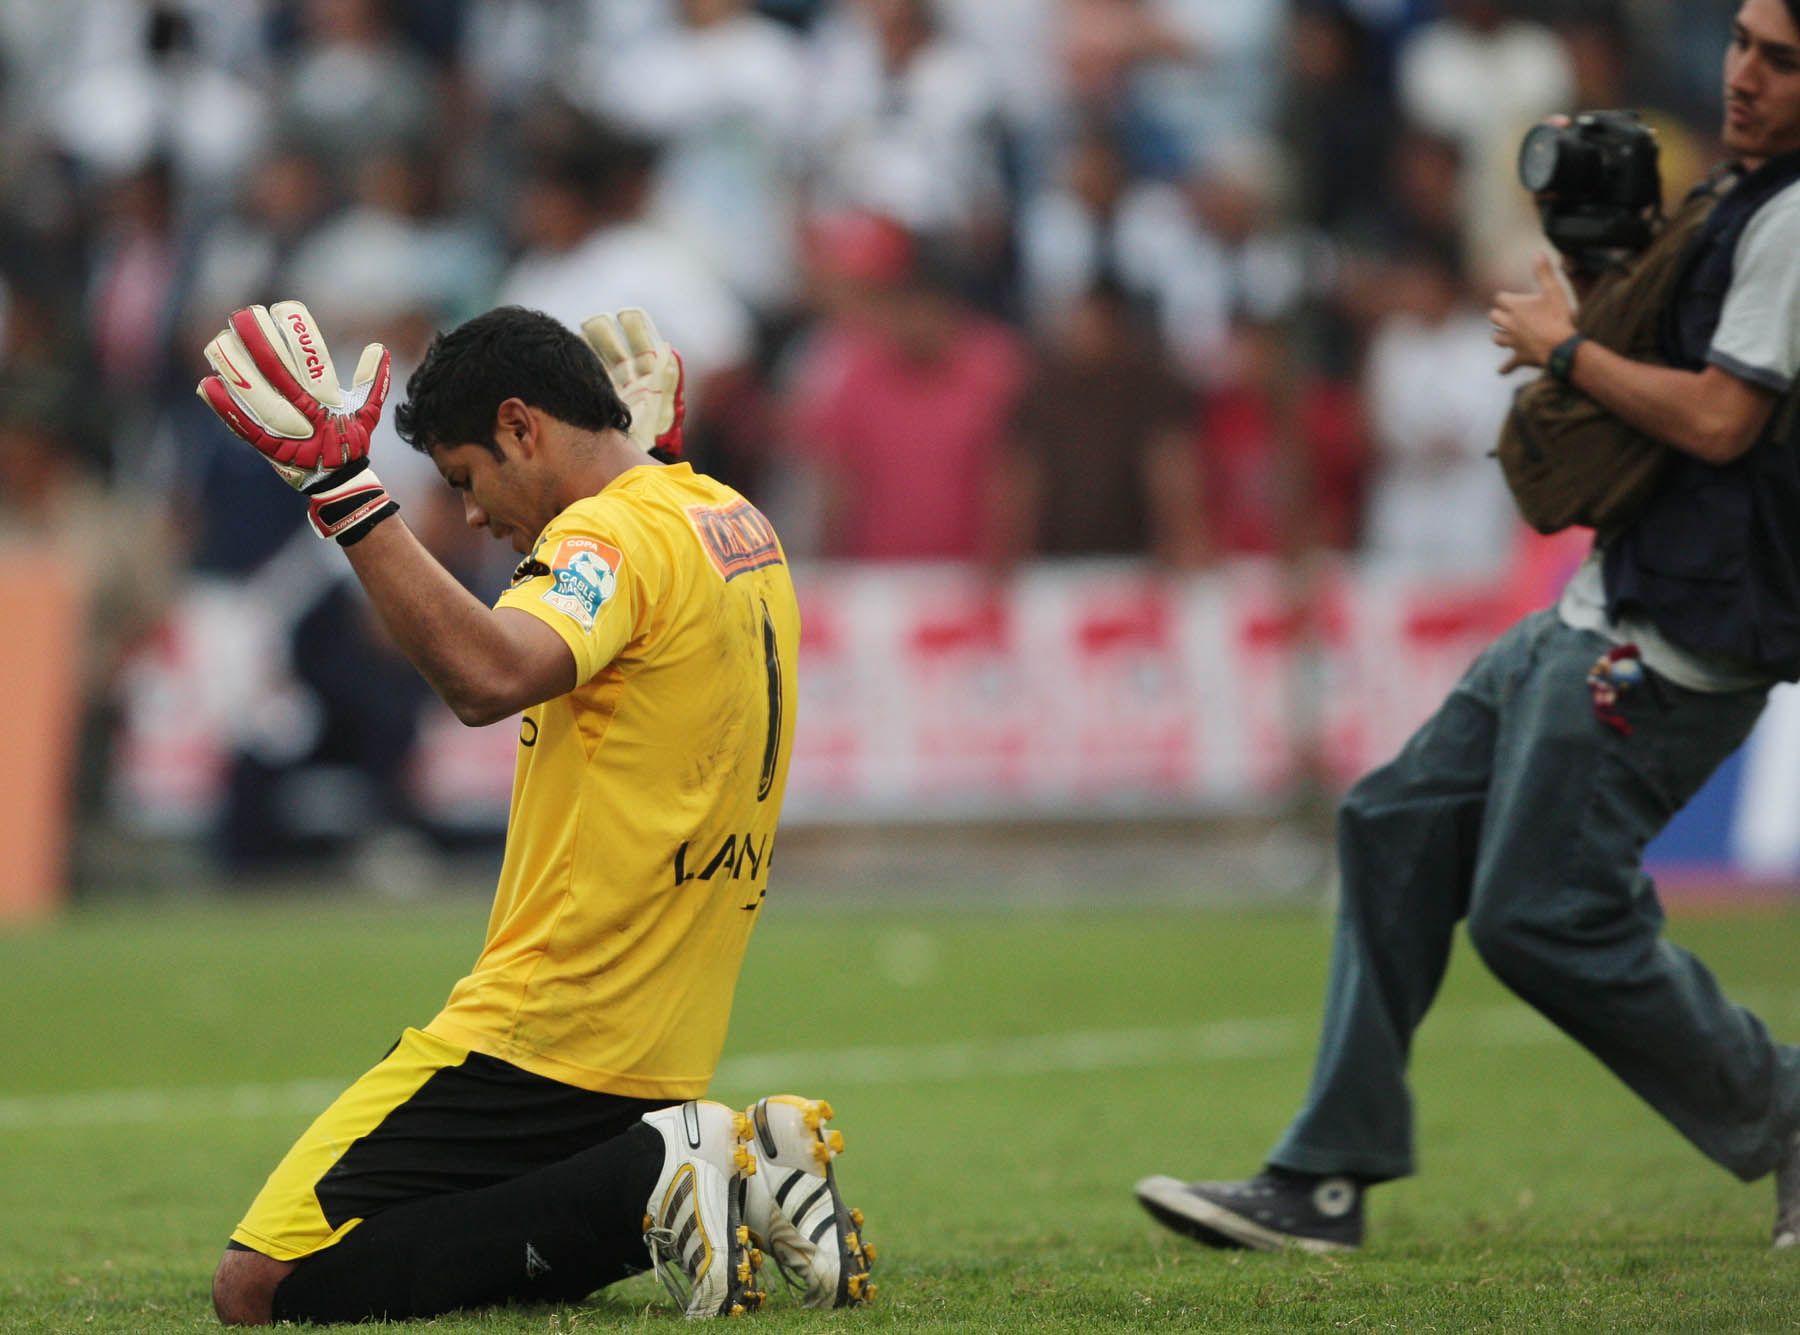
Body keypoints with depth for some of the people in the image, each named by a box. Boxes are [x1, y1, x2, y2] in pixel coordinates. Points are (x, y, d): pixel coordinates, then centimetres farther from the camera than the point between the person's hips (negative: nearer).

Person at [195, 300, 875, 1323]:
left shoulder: (617, 535, -15)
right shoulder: (742, 528, 13)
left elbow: (491, 674, -37)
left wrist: (341, 485, -35)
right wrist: (659, 453, 34)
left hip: (544, 1036, -10)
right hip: (669, 1055, 10)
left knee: (260, 1287, -12)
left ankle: (650, 1181, -15)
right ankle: (747, 1163, 6)